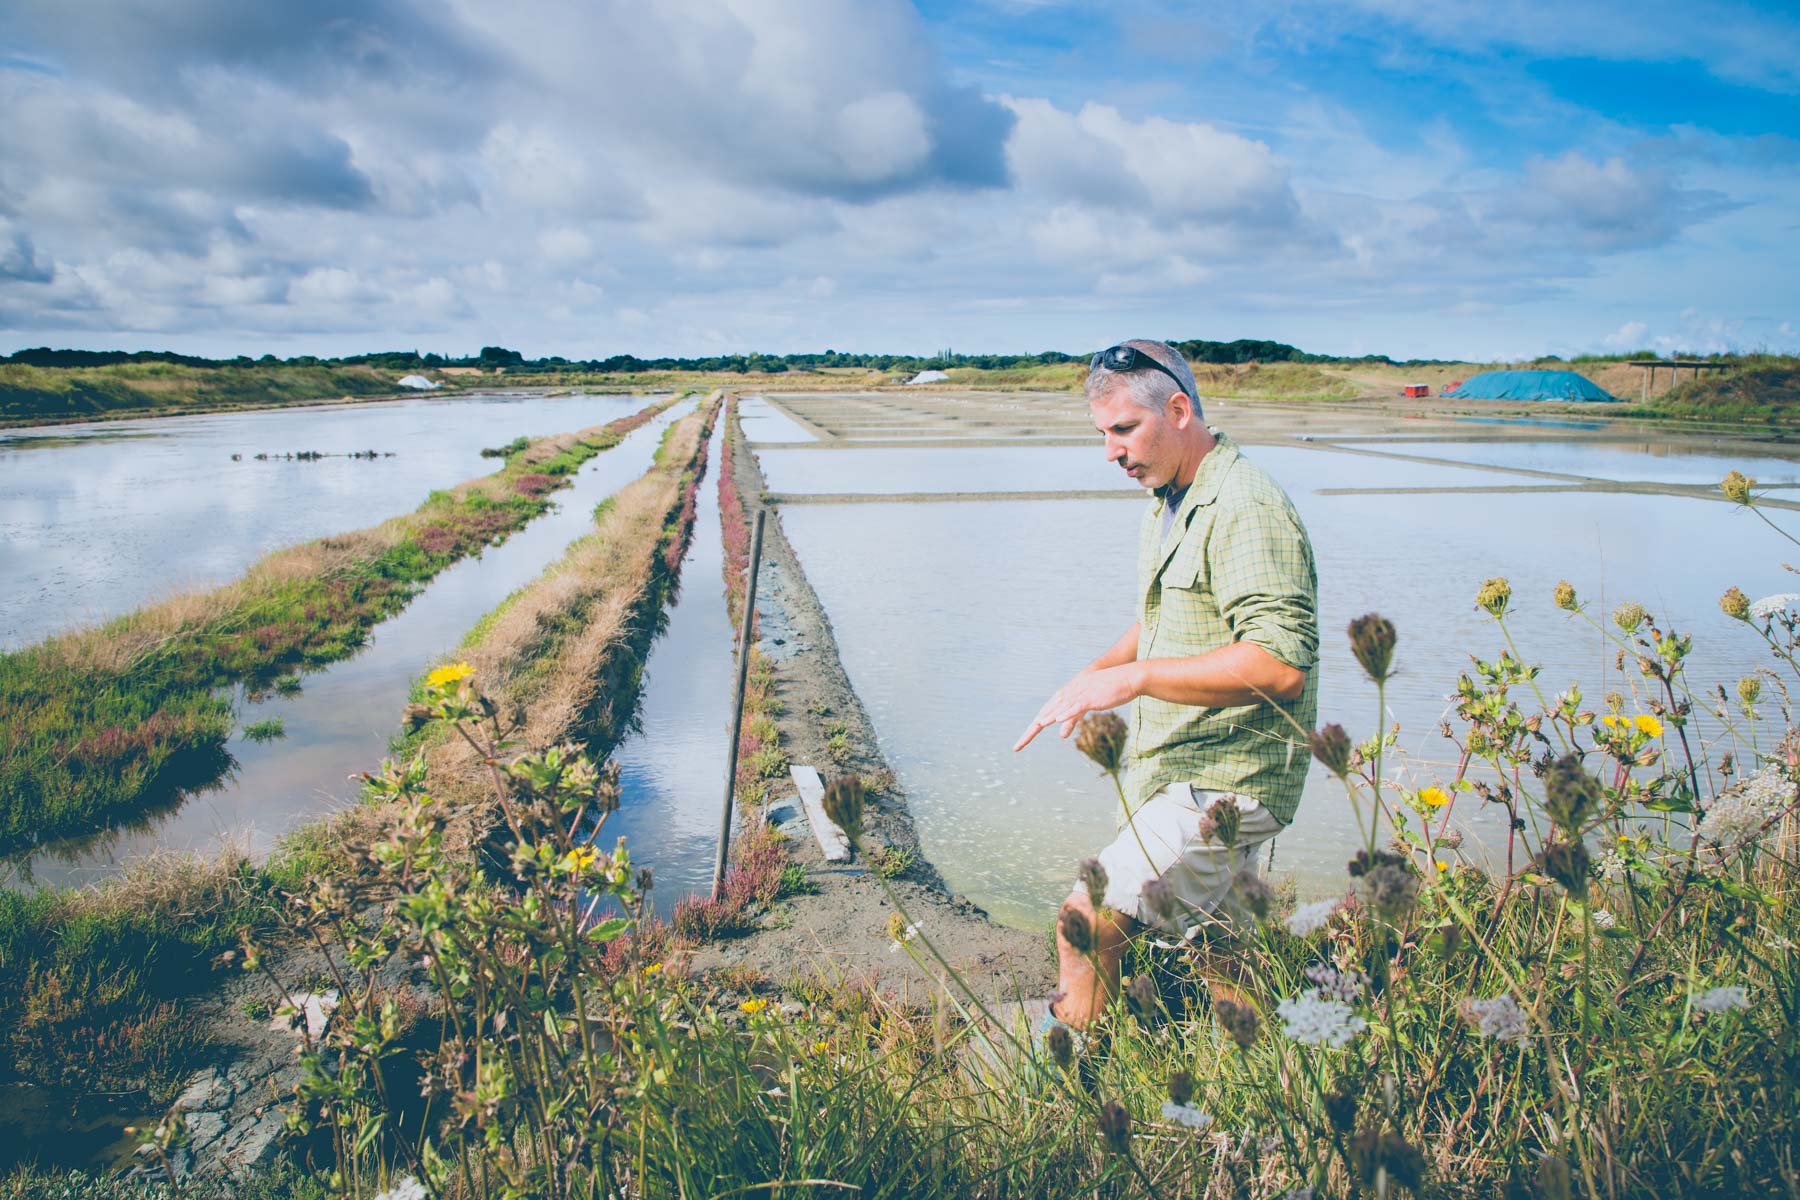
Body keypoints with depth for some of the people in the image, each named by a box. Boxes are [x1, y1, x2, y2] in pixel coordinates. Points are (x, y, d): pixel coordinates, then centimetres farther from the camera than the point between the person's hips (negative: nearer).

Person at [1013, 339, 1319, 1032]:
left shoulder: (1245, 508, -19)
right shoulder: (1169, 505, 13)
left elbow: (1280, 663, -29)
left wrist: (1134, 678, -28)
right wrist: (1092, 677, 8)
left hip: (1221, 786, -10)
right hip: (1169, 770, 10)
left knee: (1087, 921, -16)